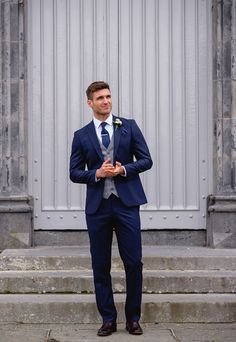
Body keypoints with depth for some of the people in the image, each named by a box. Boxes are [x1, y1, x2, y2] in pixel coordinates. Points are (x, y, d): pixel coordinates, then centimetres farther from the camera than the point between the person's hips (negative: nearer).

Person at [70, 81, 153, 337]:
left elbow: (146, 160, 5)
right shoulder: (81, 136, 7)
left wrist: (124, 169, -12)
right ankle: (108, 319, 15)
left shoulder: (129, 126, 7)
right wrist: (97, 174, -11)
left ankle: (133, 318, 12)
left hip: (127, 203, -1)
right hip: (97, 206, 1)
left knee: (134, 263, -1)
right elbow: (74, 173, 6)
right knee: (100, 266, 4)